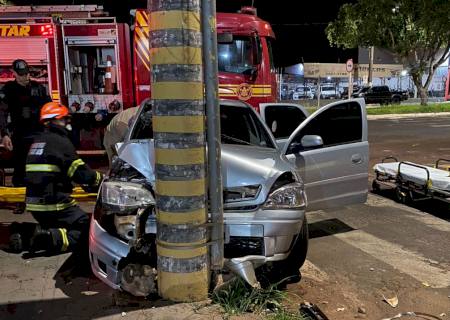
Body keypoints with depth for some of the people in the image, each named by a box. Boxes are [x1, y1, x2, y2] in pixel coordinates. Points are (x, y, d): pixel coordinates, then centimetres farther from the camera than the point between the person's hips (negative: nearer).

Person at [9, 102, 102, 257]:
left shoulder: (37, 140, 16)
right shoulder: (60, 141, -11)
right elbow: (80, 173, -16)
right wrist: (98, 178, 4)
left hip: (34, 203, 9)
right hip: (53, 204, -9)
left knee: (56, 227, 28)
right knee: (86, 231, -7)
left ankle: (25, 236, 6)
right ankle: (50, 239, -24)